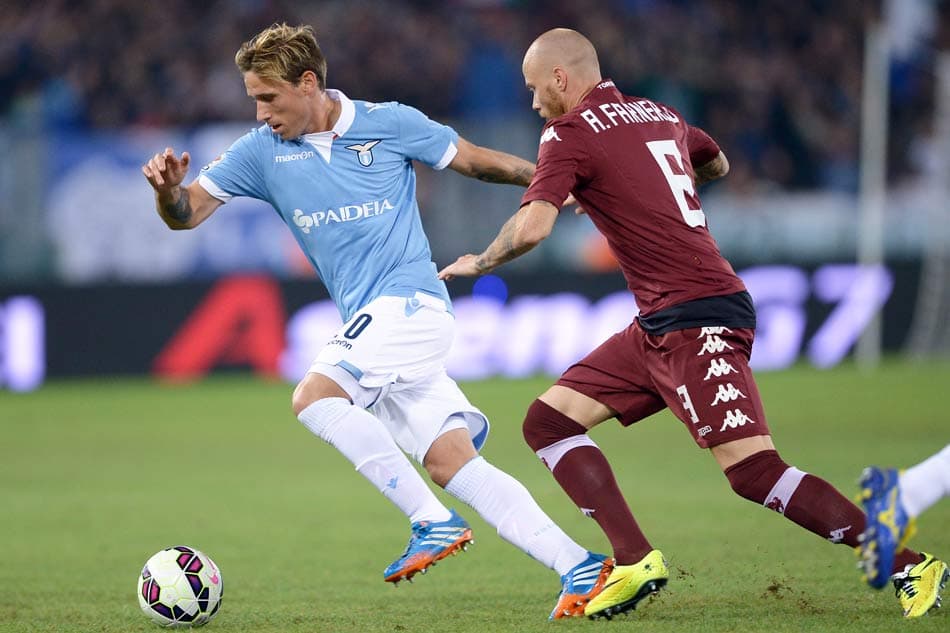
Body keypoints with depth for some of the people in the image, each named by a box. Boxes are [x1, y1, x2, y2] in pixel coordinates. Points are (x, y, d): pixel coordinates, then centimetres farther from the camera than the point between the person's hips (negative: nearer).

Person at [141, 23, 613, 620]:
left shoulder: (390, 123, -2)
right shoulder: (262, 151, 8)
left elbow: (476, 160, 9)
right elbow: (186, 213, 4)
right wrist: (169, 188, -18)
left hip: (410, 299, -6)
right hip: (369, 320, 6)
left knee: (314, 397, -24)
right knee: (448, 459, -3)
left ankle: (434, 523, -19)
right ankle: (578, 567, -3)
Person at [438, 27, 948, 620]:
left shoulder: (569, 136, -8)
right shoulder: (660, 114, 17)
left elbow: (532, 226, -19)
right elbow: (718, 164, 36)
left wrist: (478, 263, 0)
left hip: (697, 323, -10)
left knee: (754, 471, -17)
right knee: (549, 420, 8)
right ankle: (636, 562, -2)